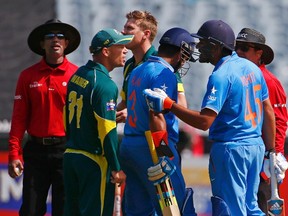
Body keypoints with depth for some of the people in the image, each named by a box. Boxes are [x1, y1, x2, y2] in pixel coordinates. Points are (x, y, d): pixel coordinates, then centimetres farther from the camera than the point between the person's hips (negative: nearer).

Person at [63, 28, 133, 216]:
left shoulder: (77, 75, 10)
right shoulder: (104, 84, -17)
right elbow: (107, 131, -20)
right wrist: (116, 168, -16)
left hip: (70, 155, 9)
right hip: (94, 161, -9)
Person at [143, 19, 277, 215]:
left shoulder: (221, 76, -16)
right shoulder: (252, 68, 9)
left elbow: (204, 121, -24)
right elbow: (268, 111, 13)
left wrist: (168, 104, -22)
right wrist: (270, 150, 19)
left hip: (230, 150, -8)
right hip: (256, 147, 8)